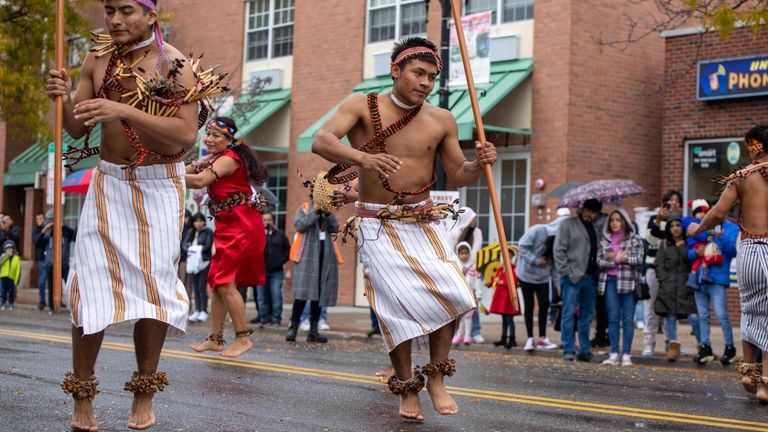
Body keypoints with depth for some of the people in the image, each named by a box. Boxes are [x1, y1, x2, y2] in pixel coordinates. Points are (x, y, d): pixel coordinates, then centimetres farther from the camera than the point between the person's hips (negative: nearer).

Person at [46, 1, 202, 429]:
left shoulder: (173, 64, -12)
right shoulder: (98, 60, 2)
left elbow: (187, 134, -22)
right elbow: (78, 128, 6)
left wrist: (124, 111, -32)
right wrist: (65, 98, -15)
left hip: (160, 186, -3)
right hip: (109, 181, 3)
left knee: (153, 282, 0)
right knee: (90, 283, -5)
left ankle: (145, 396, 14)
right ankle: (83, 397, 4)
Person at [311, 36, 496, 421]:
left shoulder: (441, 121, 2)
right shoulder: (362, 106, -6)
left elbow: (456, 175, 12)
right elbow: (321, 141, -22)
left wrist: (479, 164, -12)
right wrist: (361, 157, -42)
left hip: (423, 221, 3)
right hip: (377, 223, -3)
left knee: (449, 292, -13)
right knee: (401, 300, -14)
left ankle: (436, 379, 6)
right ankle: (407, 388, 3)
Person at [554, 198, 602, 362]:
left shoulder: (596, 229, 16)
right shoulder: (568, 224, 0)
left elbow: (598, 252, 17)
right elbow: (559, 250, -5)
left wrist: (597, 273, 4)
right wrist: (566, 272, -12)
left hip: (590, 277, 6)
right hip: (573, 276, -6)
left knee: (587, 315, 9)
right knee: (569, 313, -4)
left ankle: (584, 350, 15)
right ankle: (568, 350, -1)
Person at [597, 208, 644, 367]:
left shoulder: (634, 239, 4)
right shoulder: (605, 240, 14)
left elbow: (638, 259, -8)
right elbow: (599, 261, 5)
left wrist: (616, 257, -12)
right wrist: (616, 260, -10)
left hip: (628, 282, -3)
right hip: (610, 281, 3)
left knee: (628, 319, -2)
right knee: (613, 318, 2)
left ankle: (626, 354, 0)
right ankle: (614, 354, 5)